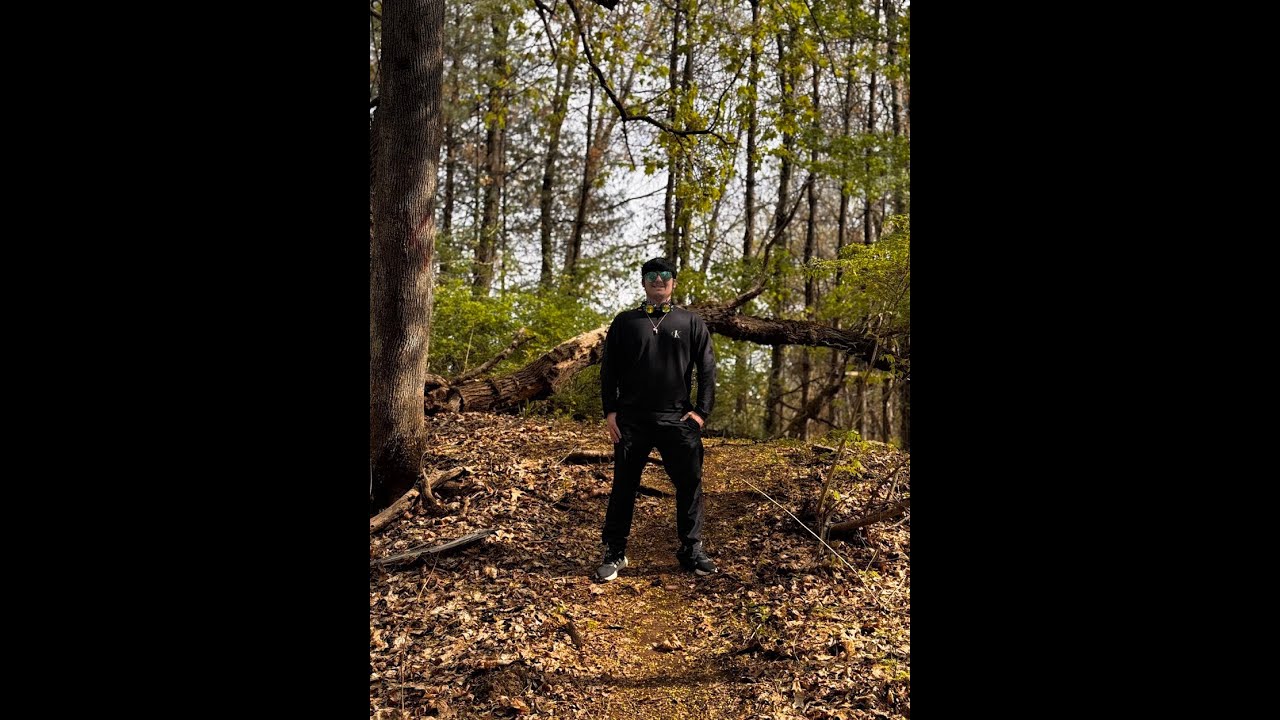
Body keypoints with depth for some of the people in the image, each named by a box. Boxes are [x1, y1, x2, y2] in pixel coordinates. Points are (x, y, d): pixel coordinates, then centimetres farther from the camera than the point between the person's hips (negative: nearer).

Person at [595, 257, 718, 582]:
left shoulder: (691, 322, 8)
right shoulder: (625, 321, 8)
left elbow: (707, 369, 7)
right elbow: (608, 369, 8)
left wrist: (701, 411, -3)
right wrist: (610, 411, -1)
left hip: (678, 420, 0)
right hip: (631, 421, 0)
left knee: (690, 485, 4)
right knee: (624, 486, 5)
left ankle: (692, 551, 19)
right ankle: (614, 553, 16)